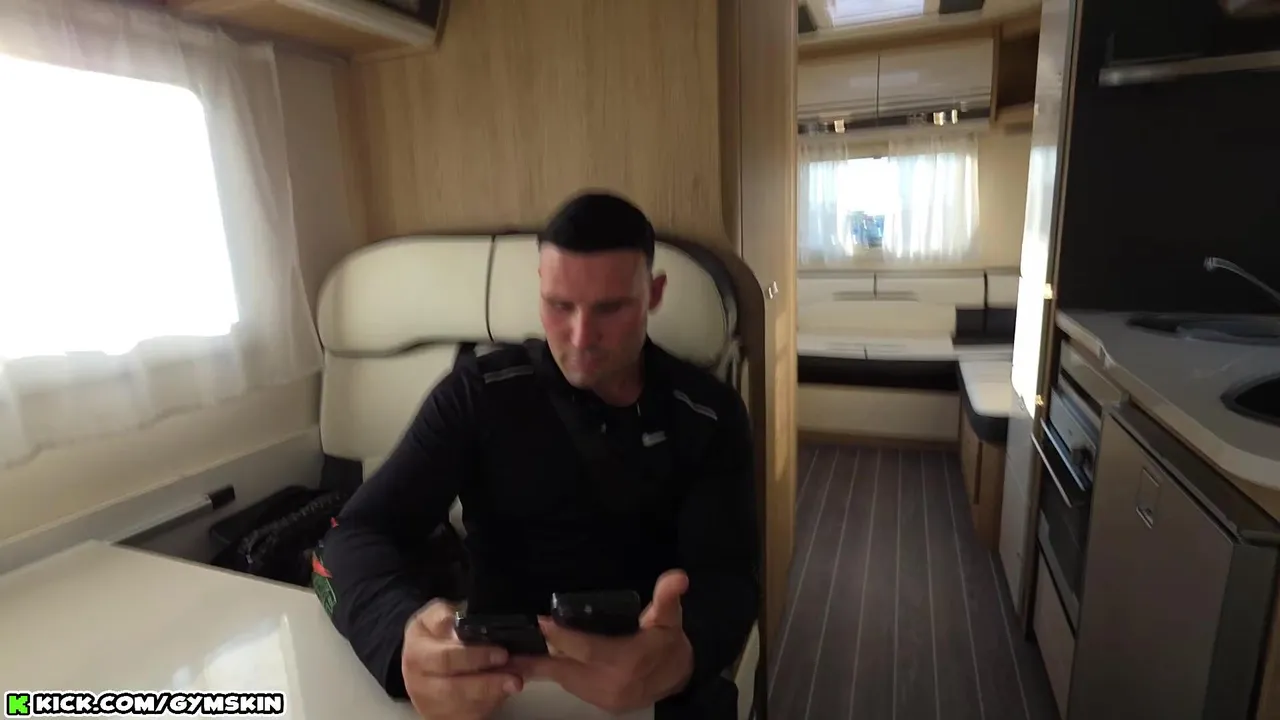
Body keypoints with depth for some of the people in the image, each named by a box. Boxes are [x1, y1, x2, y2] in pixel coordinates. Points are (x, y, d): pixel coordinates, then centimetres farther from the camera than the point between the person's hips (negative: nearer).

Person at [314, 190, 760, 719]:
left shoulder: (710, 415, -3)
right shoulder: (477, 392, -4)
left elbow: (729, 577, -10)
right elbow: (360, 533, -8)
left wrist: (683, 655, -34)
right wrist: (406, 636, -30)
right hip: (496, 675, 1)